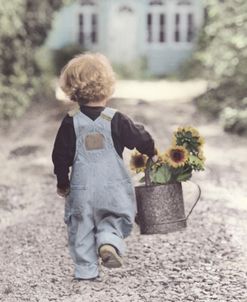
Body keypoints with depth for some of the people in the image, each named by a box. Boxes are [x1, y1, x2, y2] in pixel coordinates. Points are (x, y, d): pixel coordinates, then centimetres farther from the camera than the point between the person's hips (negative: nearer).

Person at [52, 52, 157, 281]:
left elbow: (61, 156, 1)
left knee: (82, 227, 11)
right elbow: (140, 138, 5)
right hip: (113, 188, -1)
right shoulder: (116, 120, -7)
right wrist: (152, 152, 26)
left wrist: (62, 182, 14)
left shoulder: (70, 123, -4)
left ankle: (86, 269, 11)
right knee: (115, 218, 16)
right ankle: (110, 242, -12)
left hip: (82, 188, 1)